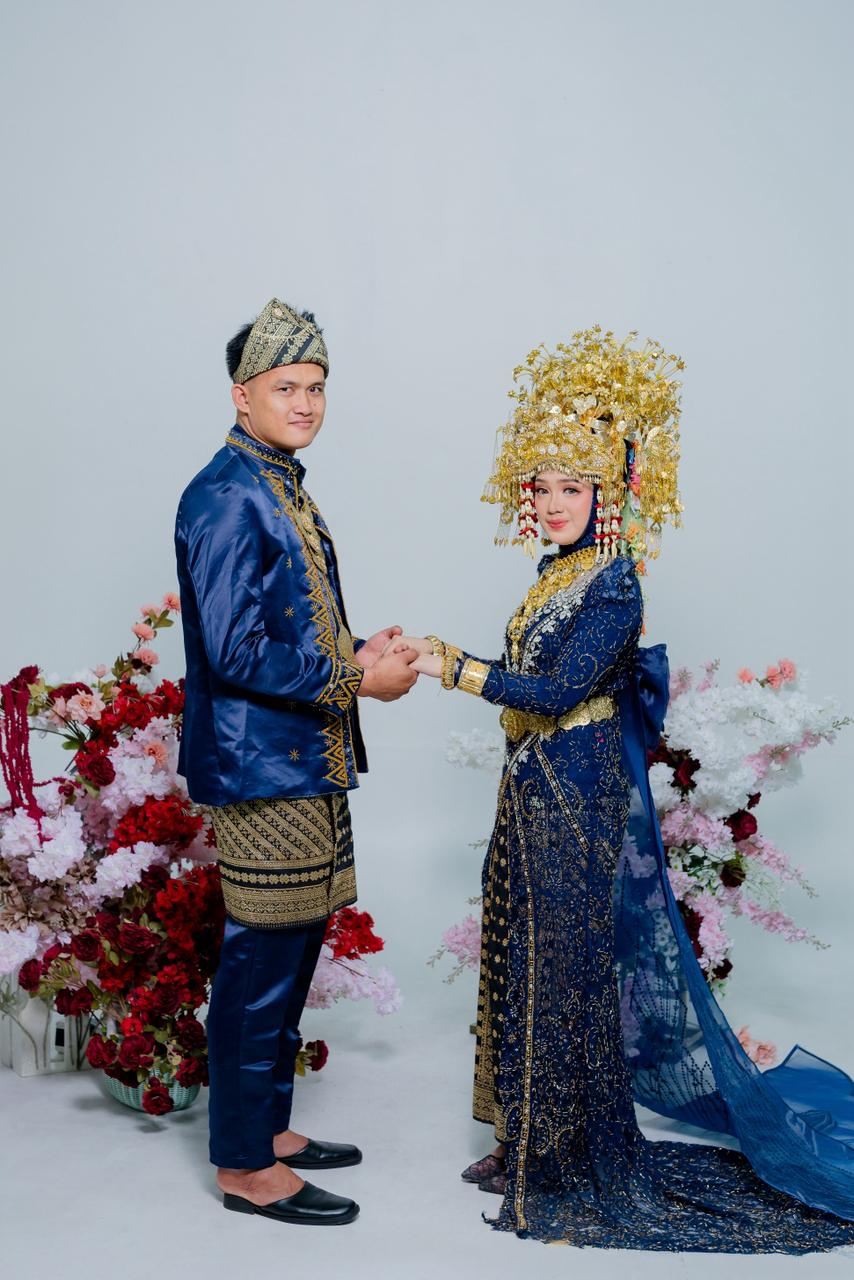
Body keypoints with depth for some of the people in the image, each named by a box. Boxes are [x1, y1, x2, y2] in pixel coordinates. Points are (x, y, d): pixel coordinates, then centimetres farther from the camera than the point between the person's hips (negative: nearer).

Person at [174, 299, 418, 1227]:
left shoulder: (284, 489, 14)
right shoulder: (225, 496, -16)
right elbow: (236, 651, -22)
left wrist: (363, 651, 5)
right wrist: (356, 680, -14)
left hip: (308, 764, 10)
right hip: (260, 765, -10)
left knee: (293, 950, 17)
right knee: (261, 960, 0)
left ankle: (267, 1126, 33)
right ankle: (244, 1167, 16)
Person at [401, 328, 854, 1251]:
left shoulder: (614, 589, -17)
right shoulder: (558, 574, 10)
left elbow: (559, 691, -24)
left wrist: (452, 668, -22)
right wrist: (450, 658, 10)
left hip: (580, 798, -9)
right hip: (537, 792, 9)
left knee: (567, 964, 0)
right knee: (528, 959, 15)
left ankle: (579, 1179, 17)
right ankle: (531, 1146, 31)